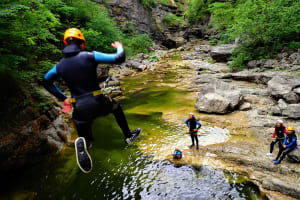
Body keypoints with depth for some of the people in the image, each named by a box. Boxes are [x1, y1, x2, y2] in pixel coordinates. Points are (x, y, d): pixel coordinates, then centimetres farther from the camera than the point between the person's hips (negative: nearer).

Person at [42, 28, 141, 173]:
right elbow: (119, 58, -8)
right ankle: (128, 136, 39)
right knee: (116, 107, 31)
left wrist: (62, 98, 27)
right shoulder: (90, 56, -8)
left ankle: (83, 144, -20)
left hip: (79, 109, 3)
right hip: (98, 103, -2)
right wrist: (119, 47, 14)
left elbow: (46, 82, 22)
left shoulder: (60, 65, 6)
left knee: (85, 138, 20)